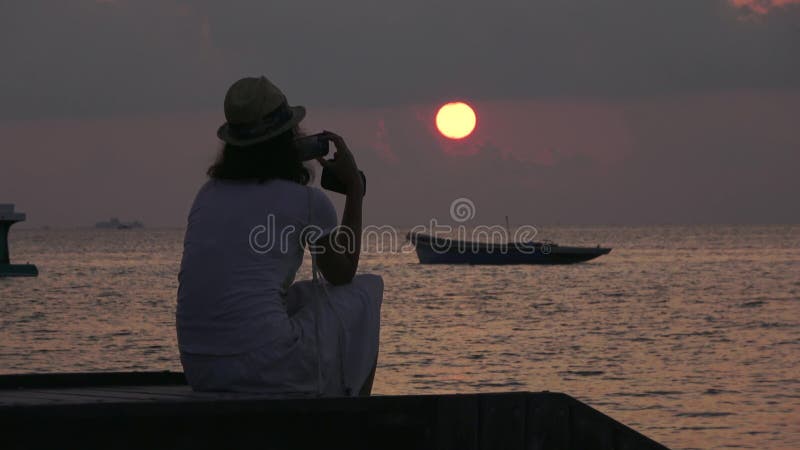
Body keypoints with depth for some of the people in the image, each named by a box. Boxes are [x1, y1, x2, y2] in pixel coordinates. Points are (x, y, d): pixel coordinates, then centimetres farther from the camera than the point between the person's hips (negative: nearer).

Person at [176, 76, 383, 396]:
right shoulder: (308, 201, -1)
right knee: (368, 290, 19)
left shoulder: (208, 195, 14)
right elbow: (341, 273, 17)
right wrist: (354, 188, 23)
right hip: (269, 371, -6)